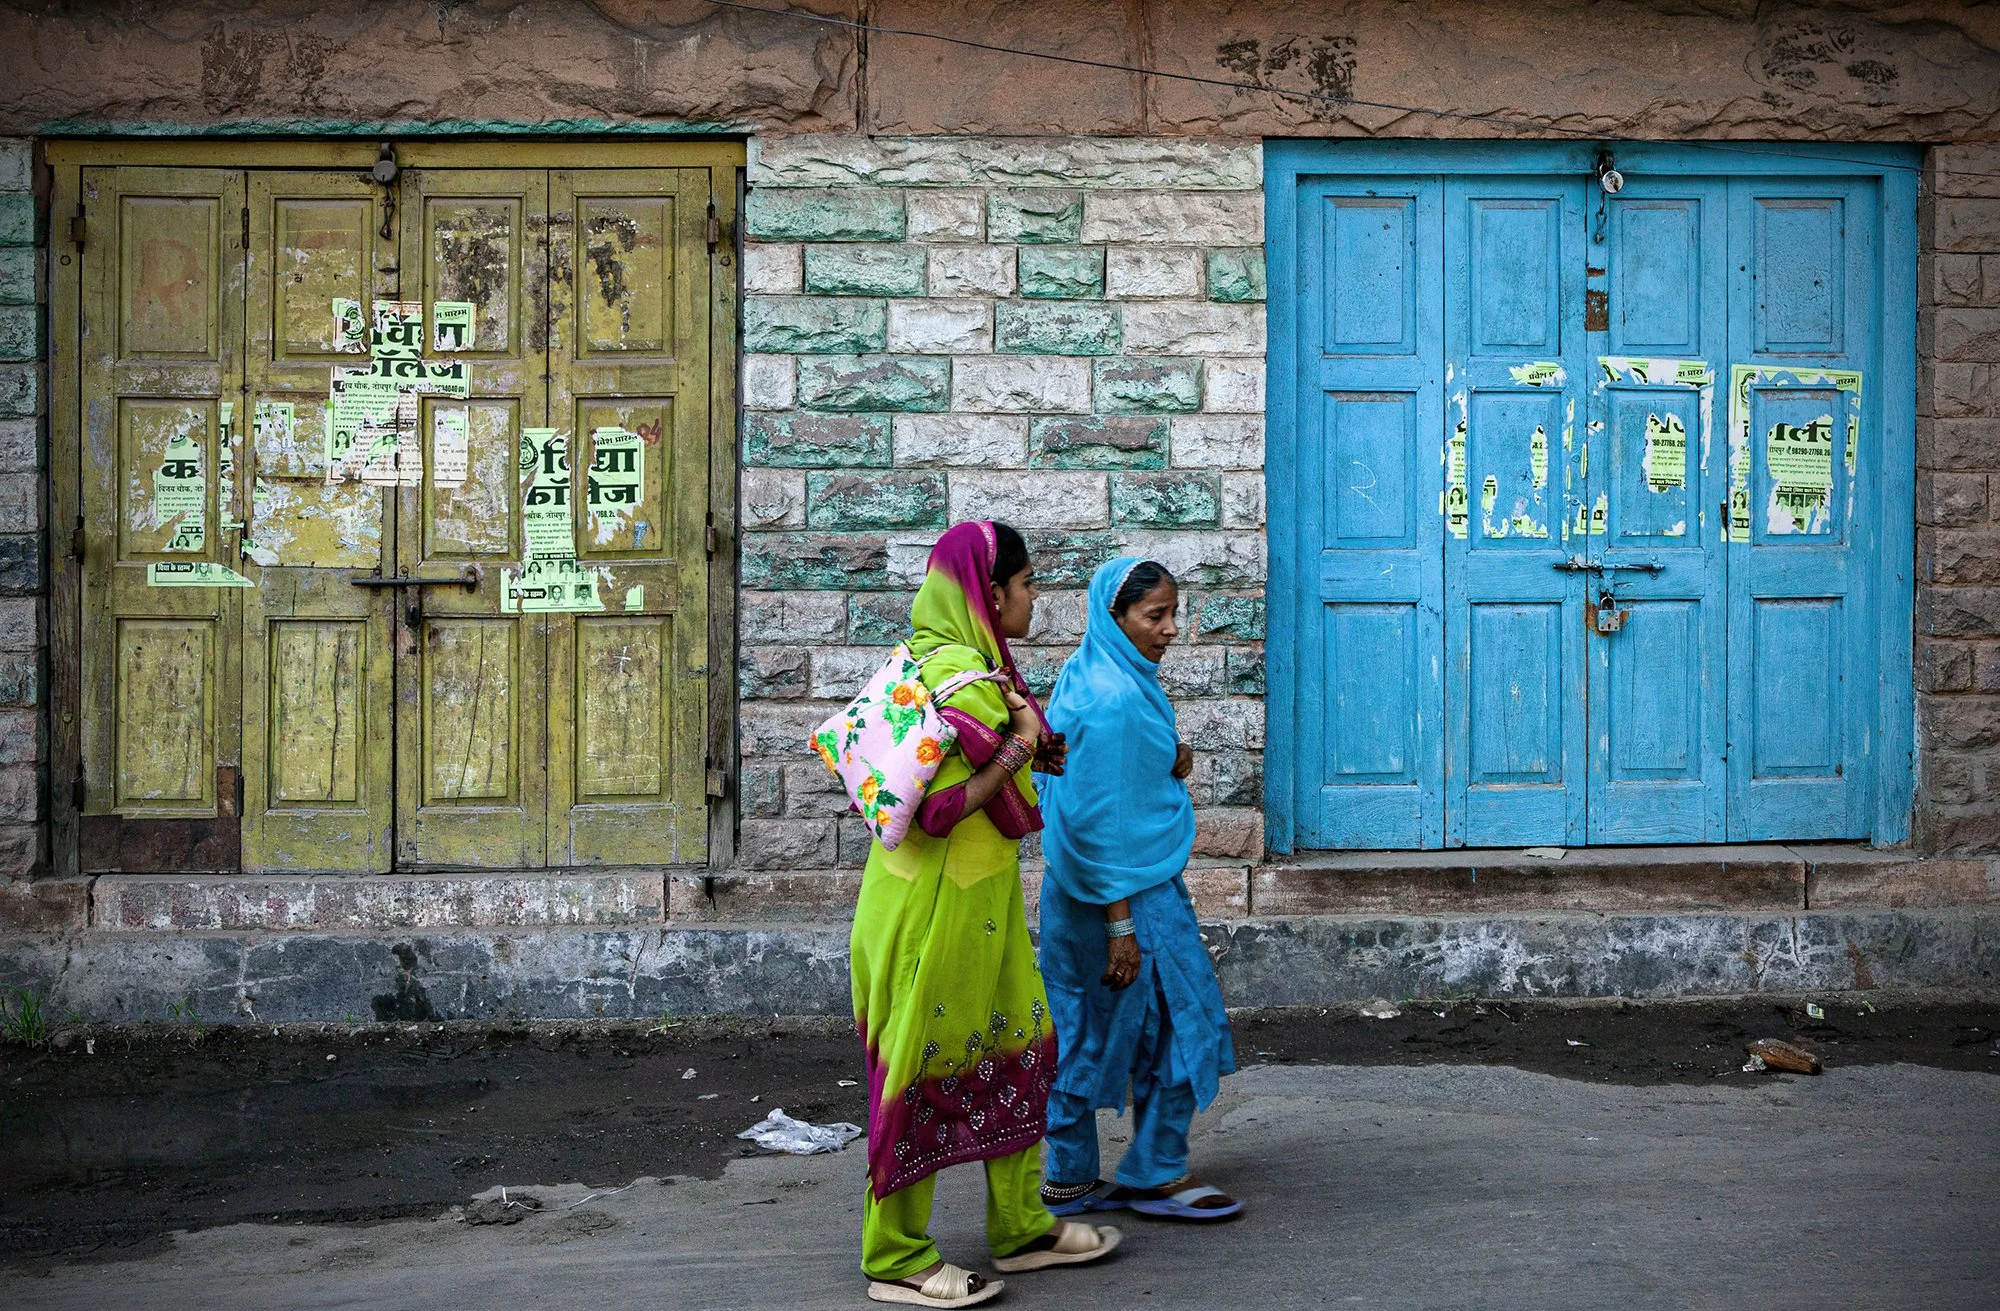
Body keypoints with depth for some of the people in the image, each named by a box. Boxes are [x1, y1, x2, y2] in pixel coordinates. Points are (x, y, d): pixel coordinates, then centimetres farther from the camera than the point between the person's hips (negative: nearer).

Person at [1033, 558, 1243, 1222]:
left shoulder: (1100, 678, 9)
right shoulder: (1112, 698, -21)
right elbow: (1100, 819, -22)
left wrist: (1167, 766, 1)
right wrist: (1121, 924, -21)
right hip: (1131, 892, -9)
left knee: (1087, 1034, 13)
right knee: (1180, 1020, 2)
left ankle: (1070, 1180, 20)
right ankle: (1155, 1175, 12)